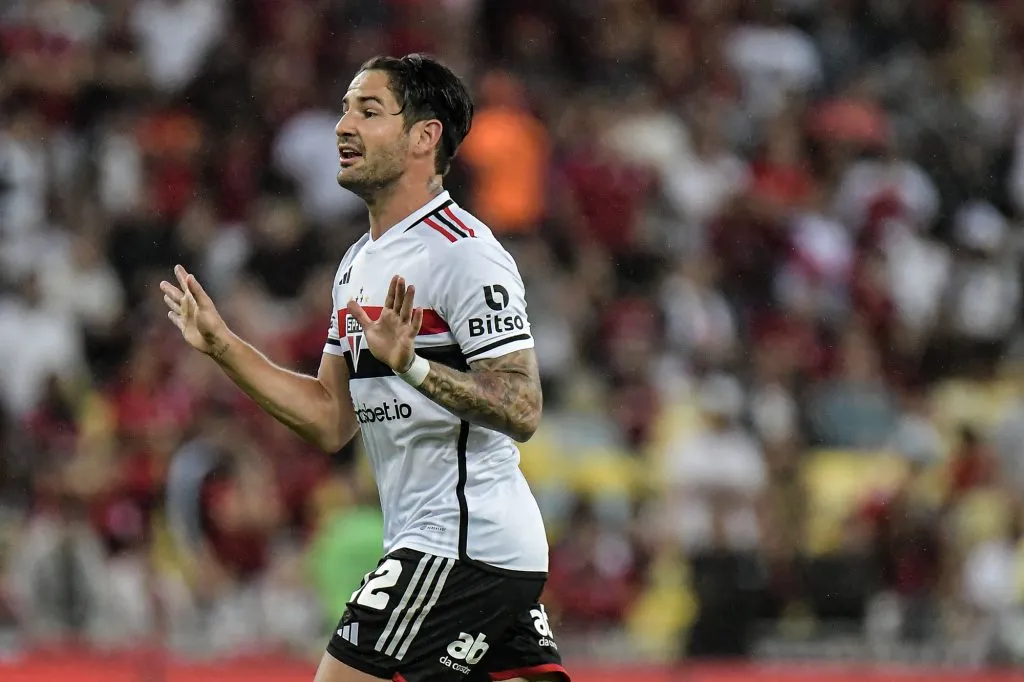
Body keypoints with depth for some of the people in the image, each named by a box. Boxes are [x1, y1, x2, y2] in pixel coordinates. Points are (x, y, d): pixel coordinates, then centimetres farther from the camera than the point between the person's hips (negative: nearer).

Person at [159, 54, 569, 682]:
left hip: (462, 546, -9)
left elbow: (522, 410, -20)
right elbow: (332, 419, 18)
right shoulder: (360, 263, 16)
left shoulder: (462, 251, -13)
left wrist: (411, 365, -32)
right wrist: (222, 345, 14)